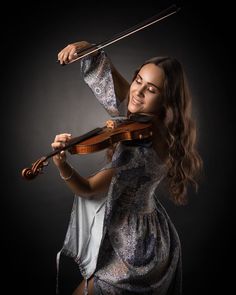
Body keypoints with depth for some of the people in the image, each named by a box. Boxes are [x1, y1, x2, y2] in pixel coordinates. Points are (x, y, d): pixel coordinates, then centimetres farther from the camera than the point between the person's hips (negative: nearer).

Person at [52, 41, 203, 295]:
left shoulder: (142, 149, -31)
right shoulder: (141, 118, -6)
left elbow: (87, 189, -30)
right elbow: (107, 70, 1)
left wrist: (62, 165, -46)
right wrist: (84, 47, -15)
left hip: (132, 247, -9)